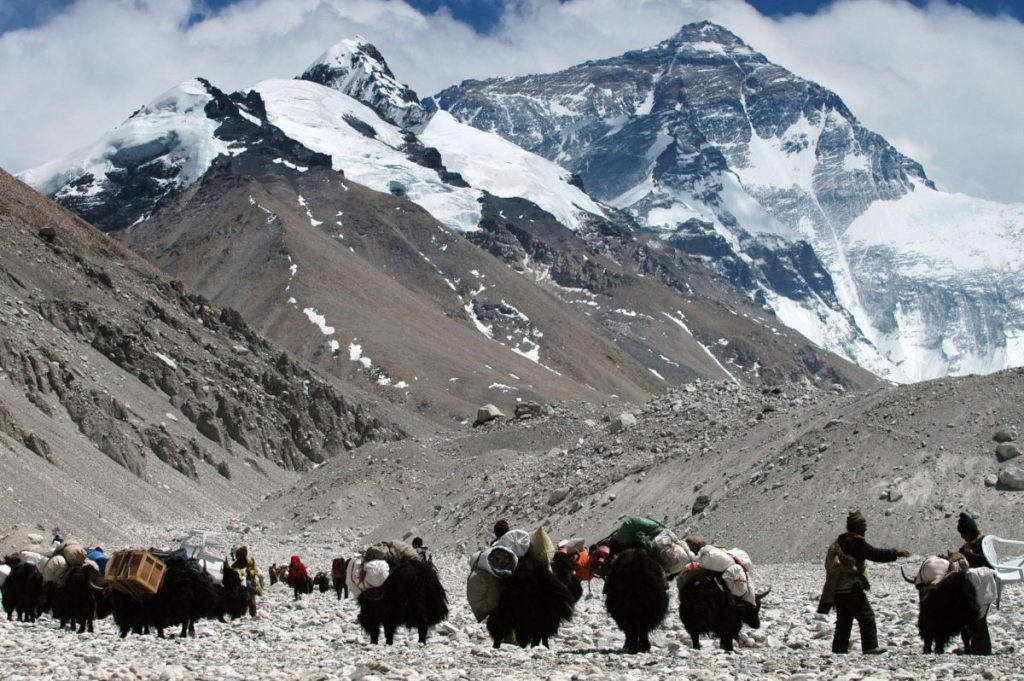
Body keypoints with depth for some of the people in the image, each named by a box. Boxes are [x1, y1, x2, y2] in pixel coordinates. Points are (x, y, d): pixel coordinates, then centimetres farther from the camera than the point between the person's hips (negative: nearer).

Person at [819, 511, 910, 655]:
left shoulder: (840, 540, 16)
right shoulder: (856, 542, -13)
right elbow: (875, 554, -16)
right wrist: (896, 553, -9)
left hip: (837, 588, 9)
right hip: (851, 588, -9)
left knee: (844, 619, 12)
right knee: (866, 616, -5)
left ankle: (839, 648, 10)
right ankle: (870, 647, -8)